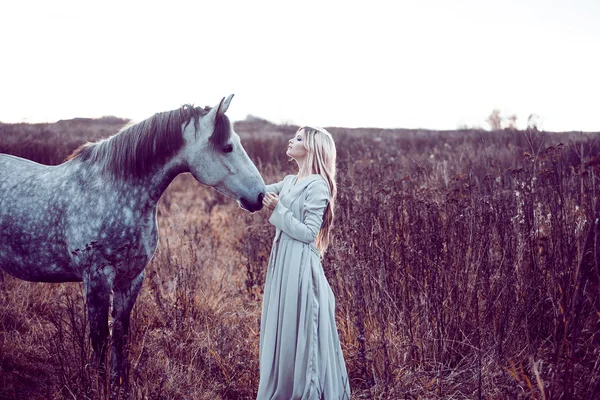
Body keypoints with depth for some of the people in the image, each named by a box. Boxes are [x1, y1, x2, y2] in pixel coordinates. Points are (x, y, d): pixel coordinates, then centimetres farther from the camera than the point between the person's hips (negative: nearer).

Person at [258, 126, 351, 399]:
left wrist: (278, 210, -17)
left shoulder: (317, 186, -12)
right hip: (282, 264, 8)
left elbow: (308, 233, -17)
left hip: (301, 268, -8)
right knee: (282, 331, 14)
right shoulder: (289, 182, 13)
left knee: (300, 332, 0)